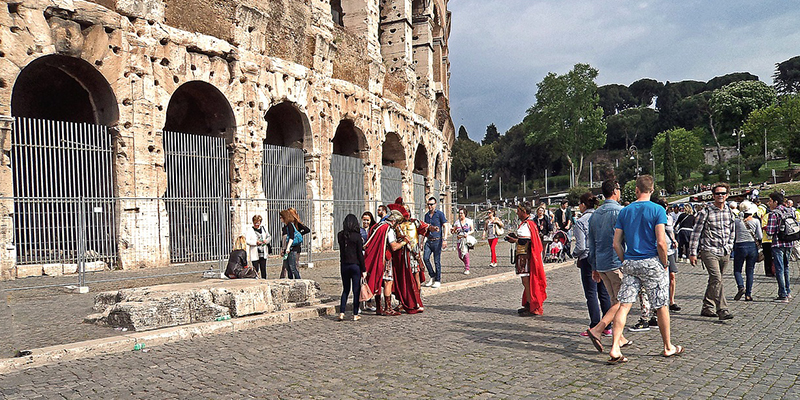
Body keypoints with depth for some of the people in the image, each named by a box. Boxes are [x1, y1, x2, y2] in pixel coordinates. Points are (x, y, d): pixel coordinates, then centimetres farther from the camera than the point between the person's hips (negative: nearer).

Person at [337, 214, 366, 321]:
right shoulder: (357, 236, -11)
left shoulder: (340, 235, 0)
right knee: (356, 290, 6)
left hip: (344, 265, 4)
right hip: (355, 265, -4)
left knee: (345, 289, 15)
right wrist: (364, 269, -3)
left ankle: (341, 313, 7)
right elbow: (360, 254, -10)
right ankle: (355, 315, 9)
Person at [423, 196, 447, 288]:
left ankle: (438, 280, 9)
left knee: (437, 261, -2)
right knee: (425, 258, -6)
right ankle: (432, 276, 11)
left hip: (437, 240, -5)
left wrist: (444, 239, -16)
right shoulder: (426, 215, 14)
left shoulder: (440, 214, -3)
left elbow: (445, 227, -7)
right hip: (428, 240, 5)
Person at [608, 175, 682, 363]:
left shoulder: (625, 211, 6)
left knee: (624, 305, 2)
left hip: (630, 263, 3)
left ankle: (615, 348, -6)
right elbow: (661, 242, -14)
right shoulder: (657, 210, -6)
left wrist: (626, 262, 14)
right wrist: (664, 264, -1)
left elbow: (616, 244, 4)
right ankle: (668, 347, 26)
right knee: (661, 306, 11)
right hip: (651, 263, -3)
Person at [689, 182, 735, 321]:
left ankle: (707, 308, 21)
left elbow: (731, 233, 24)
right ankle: (722, 310, -18)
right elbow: (696, 232, -4)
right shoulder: (706, 211, -5)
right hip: (709, 251, -5)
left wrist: (729, 248, 15)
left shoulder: (729, 212, 11)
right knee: (716, 279, -17)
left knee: (714, 281, 11)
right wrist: (693, 253, -6)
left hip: (724, 253, 6)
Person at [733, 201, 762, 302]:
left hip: (740, 246, -1)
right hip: (752, 246, 2)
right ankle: (748, 294, 7)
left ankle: (741, 287, -16)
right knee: (750, 271, 9)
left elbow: (732, 235, -1)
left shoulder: (737, 221, -3)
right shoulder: (756, 221, -1)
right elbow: (760, 237, -1)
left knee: (737, 270, 9)